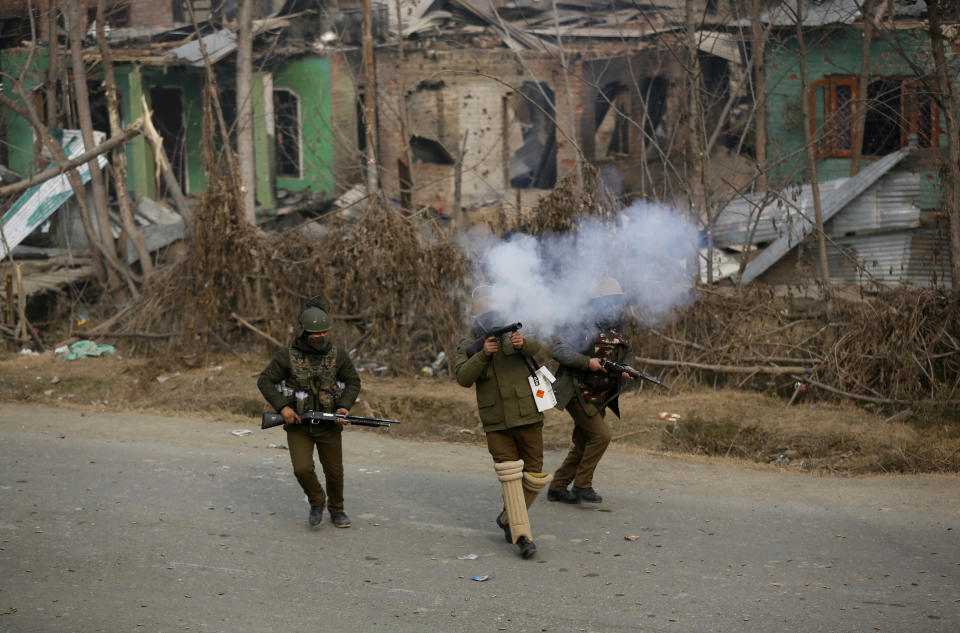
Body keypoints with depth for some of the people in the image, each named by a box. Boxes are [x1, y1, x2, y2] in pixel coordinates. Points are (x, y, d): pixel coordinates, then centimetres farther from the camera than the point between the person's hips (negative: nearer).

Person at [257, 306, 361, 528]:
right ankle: (316, 502, 13)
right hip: (298, 425, -1)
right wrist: (282, 407, -18)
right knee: (303, 469, -16)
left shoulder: (337, 355, -8)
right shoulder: (287, 356, -13)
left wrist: (344, 407, -14)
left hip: (328, 426, 2)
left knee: (334, 471, 7)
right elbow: (265, 382, -7)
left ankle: (336, 511, 32)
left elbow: (353, 382, 3)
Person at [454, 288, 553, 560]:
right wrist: (483, 354, -22)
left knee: (535, 478, 4)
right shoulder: (468, 345, 8)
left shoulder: (515, 331, 7)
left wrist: (523, 343, -38)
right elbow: (463, 377, -8)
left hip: (528, 418, 1)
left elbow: (539, 346, -15)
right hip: (497, 424, -1)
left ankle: (507, 518, 27)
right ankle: (522, 536, -12)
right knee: (510, 476, -12)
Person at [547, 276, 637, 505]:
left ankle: (557, 488, 22)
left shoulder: (619, 332, 10)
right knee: (600, 435, -18)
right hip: (578, 395, -8)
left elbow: (628, 356, 16)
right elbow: (559, 350, -20)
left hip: (600, 399, 8)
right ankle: (581, 485, -7)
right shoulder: (583, 327, -14)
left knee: (581, 446, 11)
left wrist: (625, 369, -7)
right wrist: (587, 362, -29)